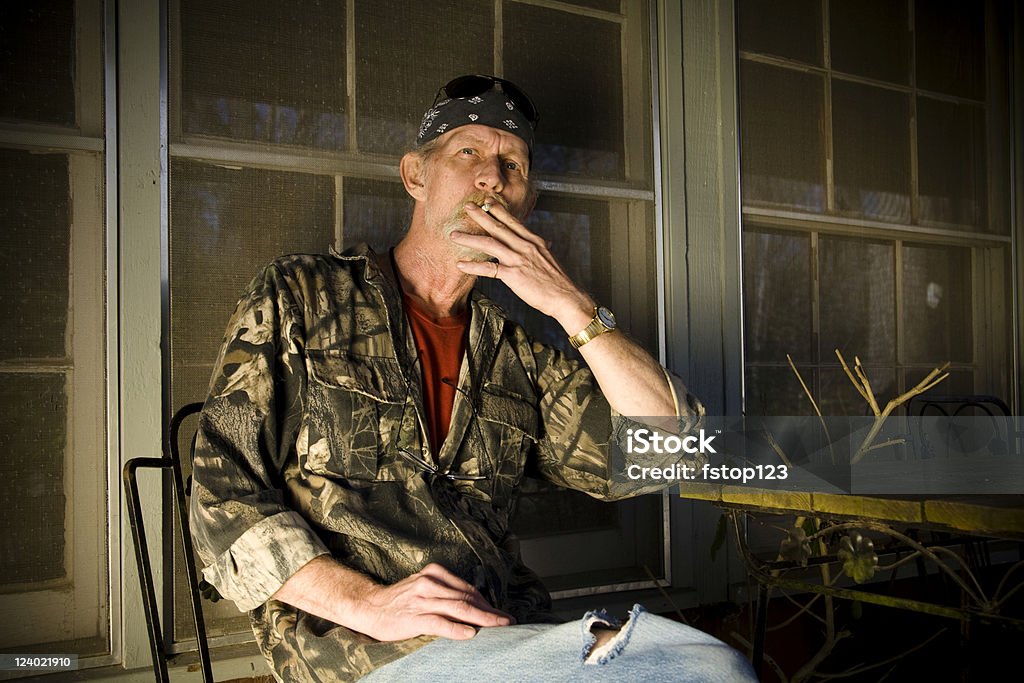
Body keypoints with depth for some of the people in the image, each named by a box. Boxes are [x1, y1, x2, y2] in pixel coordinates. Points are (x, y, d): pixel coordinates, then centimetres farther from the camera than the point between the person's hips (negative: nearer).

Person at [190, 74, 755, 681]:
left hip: (517, 633, 6)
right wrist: (367, 602, -16)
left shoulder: (514, 357, 17)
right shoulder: (299, 296, 9)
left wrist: (571, 305, 0)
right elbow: (225, 500, 0)